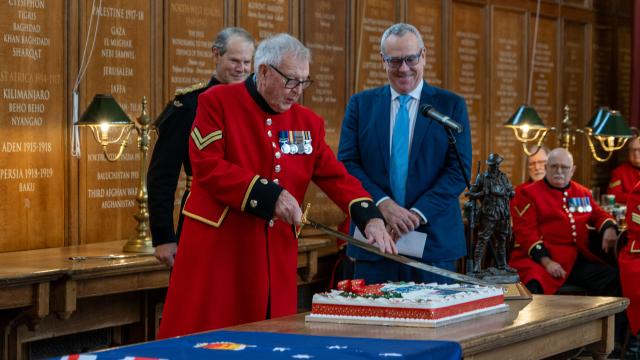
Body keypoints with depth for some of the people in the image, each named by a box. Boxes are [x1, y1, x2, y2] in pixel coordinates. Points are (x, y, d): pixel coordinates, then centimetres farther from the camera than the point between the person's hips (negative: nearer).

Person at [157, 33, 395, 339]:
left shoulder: (308, 122, 11)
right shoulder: (218, 102, -4)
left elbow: (335, 176, 8)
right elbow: (206, 166, -13)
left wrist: (369, 218, -9)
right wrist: (268, 195, -20)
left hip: (276, 253, 5)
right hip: (218, 244, -5)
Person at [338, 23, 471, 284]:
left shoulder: (451, 105, 5)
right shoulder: (361, 104, 9)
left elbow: (460, 170, -2)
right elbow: (347, 164, 2)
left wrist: (418, 213, -13)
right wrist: (383, 204, -14)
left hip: (434, 238, -1)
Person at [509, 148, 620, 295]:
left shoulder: (582, 193, 20)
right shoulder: (529, 194, 3)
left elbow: (598, 214, 34)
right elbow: (526, 232, -6)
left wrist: (609, 229, 7)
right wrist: (546, 261, -19)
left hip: (579, 261, 6)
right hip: (539, 260, -5)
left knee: (614, 280, -15)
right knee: (532, 289, -38)